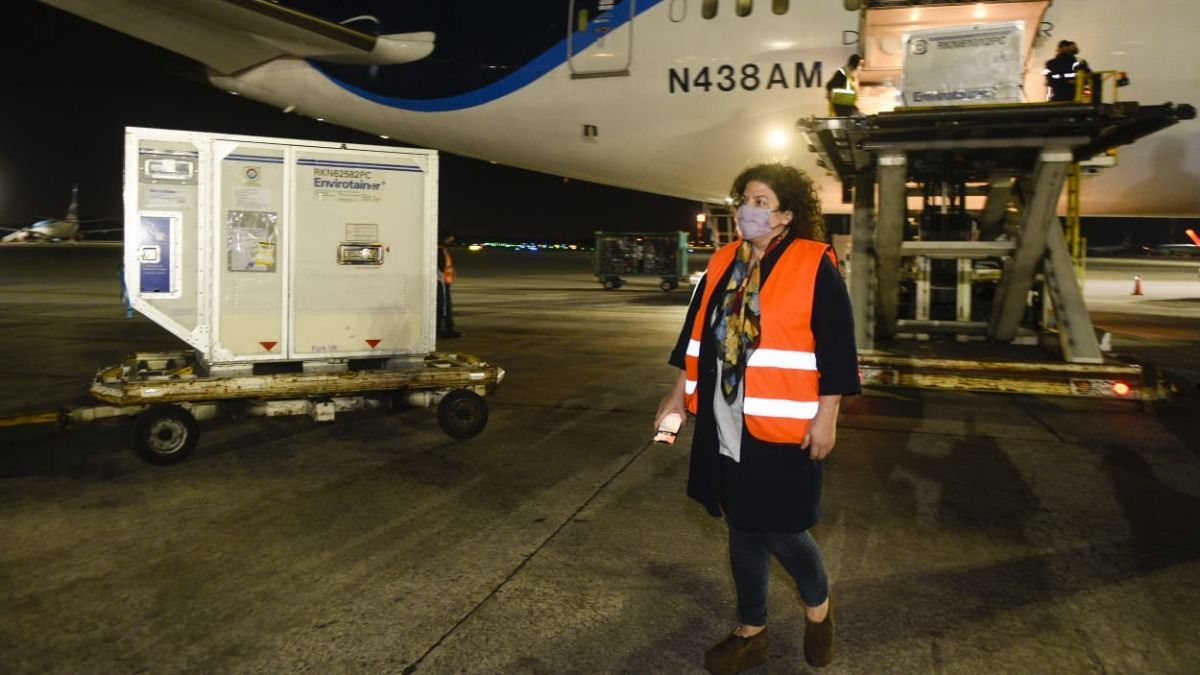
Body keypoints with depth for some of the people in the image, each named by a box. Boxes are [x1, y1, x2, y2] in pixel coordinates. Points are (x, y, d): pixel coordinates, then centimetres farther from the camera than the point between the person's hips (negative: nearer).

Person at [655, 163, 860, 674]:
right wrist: (679, 393, 15)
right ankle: (751, 632, 31)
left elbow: (836, 349, -10)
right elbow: (698, 332, 14)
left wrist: (826, 417, -13)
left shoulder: (815, 266, -10)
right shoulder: (722, 264, 7)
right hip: (725, 425, 6)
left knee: (780, 531, 2)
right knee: (742, 530, 14)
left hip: (783, 425, -5)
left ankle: (818, 608, 33)